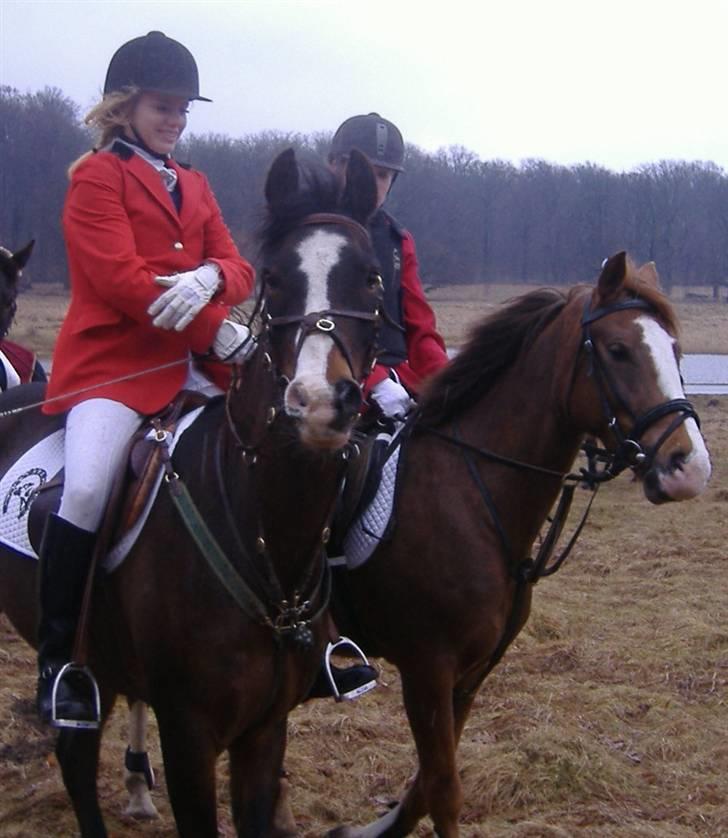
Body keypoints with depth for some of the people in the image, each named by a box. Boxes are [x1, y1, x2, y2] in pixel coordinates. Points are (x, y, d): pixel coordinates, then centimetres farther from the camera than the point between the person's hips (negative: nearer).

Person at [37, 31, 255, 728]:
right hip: (112, 360, -6)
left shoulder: (194, 187, 20)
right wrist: (220, 333, -20)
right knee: (86, 488, -28)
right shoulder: (96, 179, -1)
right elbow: (122, 278, -14)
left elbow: (237, 268, 11)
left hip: (194, 362, 7)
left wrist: (210, 278, -15)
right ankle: (58, 661, -13)